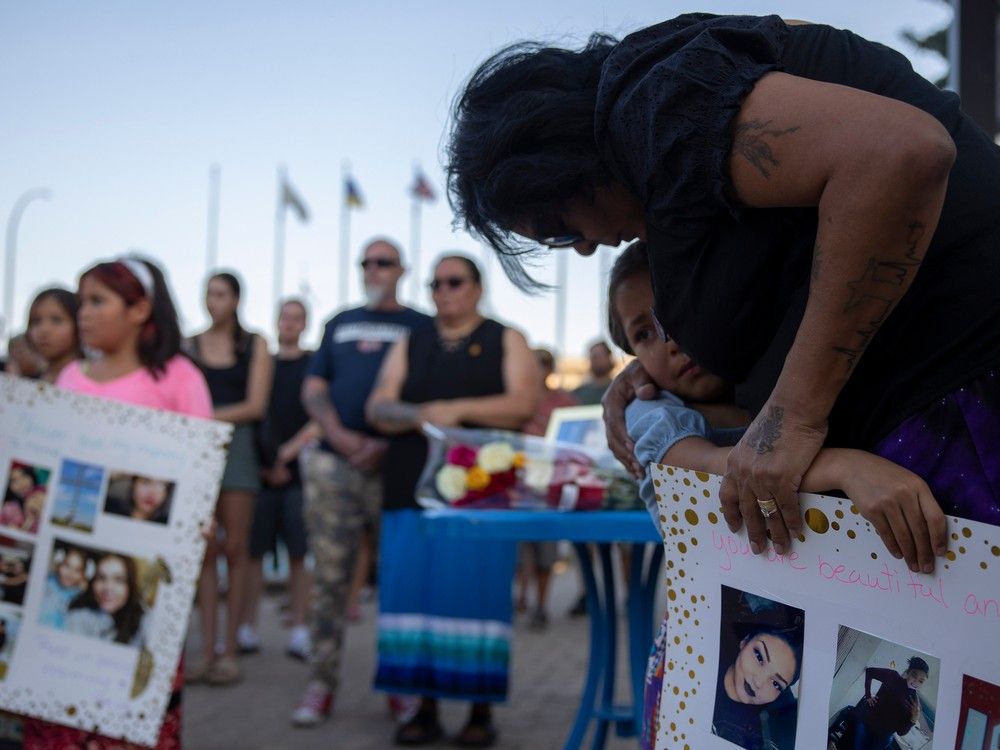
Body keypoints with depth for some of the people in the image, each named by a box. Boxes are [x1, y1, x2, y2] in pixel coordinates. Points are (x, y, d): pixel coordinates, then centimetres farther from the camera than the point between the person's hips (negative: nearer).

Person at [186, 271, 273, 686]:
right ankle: (207, 649, 3)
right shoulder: (189, 345, 11)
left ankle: (229, 650, 3)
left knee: (235, 548, -1)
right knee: (204, 550, 0)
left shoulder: (254, 345, 5)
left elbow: (255, 405, -3)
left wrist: (210, 416, -11)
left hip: (237, 442, -2)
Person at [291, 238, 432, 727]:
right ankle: (321, 683, 7)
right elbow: (313, 389, 12)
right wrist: (338, 435, -6)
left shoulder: (421, 327, 8)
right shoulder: (340, 324, 19)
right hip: (333, 465, 3)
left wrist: (388, 444, -13)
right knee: (329, 577, 1)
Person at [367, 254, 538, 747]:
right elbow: (379, 408, 8)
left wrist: (457, 409, -11)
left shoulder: (506, 342, 11)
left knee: (478, 590, -6)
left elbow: (523, 404, -4)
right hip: (413, 489, 3)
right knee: (414, 589, -2)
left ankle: (480, 710, 3)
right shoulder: (410, 346, 19)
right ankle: (426, 707, 6)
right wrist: (420, 416, -12)